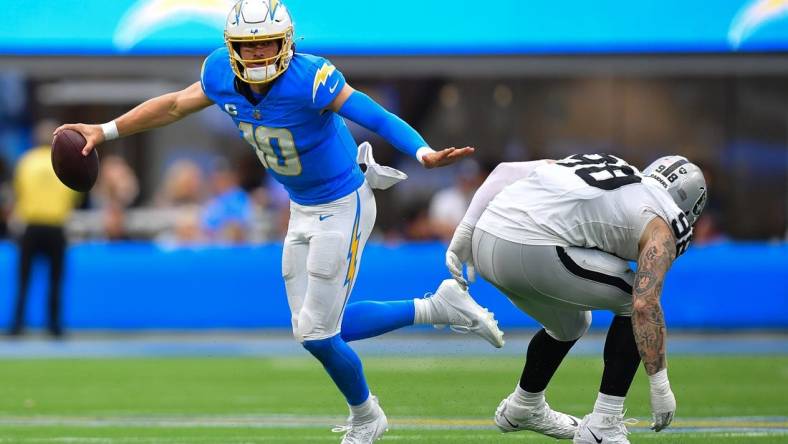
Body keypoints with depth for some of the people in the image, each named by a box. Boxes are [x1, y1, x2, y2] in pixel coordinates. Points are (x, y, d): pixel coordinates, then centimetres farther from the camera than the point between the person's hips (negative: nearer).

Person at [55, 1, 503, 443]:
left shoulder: (309, 78, -29)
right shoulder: (223, 75, -9)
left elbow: (377, 117, -34)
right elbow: (174, 106, 8)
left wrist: (425, 153, -51)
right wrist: (106, 131, 12)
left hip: (343, 205, -7)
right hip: (302, 210, 8)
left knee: (317, 333, -3)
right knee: (324, 327, 11)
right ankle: (437, 308, 23)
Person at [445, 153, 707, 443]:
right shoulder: (660, 226, 9)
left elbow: (506, 171, 19)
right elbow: (645, 306, -5)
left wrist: (466, 230, 16)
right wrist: (659, 384, -2)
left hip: (485, 245, 8)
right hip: (532, 251, -8)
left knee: (570, 325, 32)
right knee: (633, 305, 12)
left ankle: (523, 408, 54)